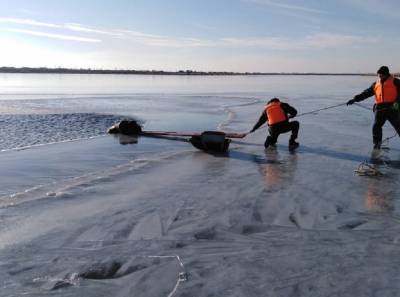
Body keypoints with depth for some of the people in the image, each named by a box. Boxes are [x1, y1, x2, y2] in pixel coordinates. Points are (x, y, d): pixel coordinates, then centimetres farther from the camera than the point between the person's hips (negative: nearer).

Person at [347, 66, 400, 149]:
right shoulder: (376, 84, 13)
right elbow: (366, 93, 10)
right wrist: (355, 99, 0)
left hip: (392, 109, -4)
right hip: (380, 109, 4)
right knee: (376, 127, -4)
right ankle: (377, 144, 9)